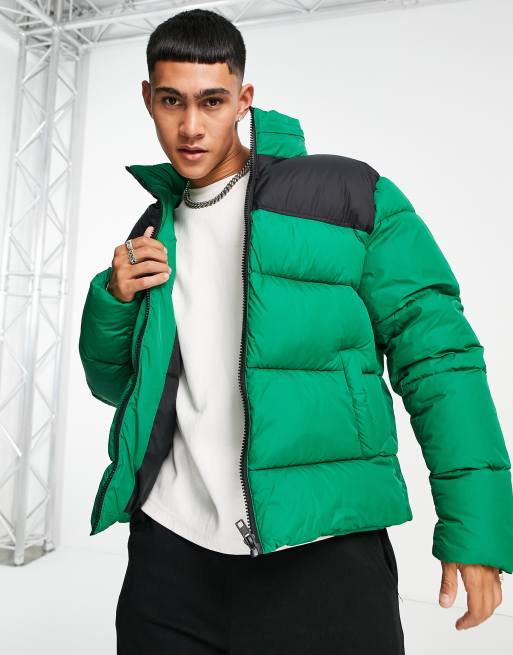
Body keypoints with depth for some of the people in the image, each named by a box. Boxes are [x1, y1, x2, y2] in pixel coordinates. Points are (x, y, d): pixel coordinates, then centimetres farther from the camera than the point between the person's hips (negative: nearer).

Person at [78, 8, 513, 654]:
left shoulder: (350, 196, -3)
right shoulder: (153, 233, 11)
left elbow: (435, 353, -6)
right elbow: (113, 383, 18)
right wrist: (113, 299, -2)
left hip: (323, 551, -3)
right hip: (171, 550, 5)